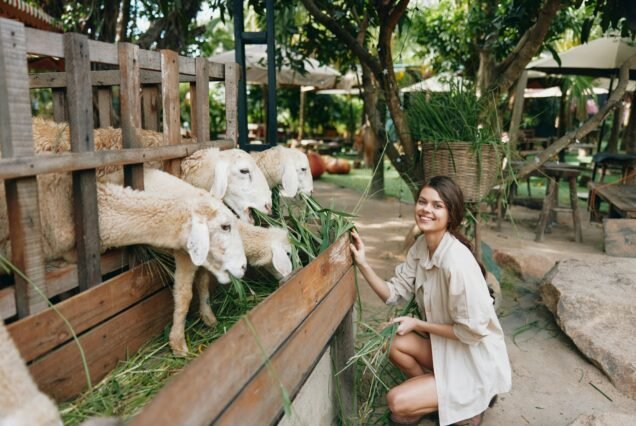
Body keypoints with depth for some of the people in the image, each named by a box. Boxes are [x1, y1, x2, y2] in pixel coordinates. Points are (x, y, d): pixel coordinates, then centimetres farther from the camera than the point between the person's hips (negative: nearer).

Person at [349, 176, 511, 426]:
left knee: (397, 402, -13)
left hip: (474, 361, -8)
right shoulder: (421, 246, -4)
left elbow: (472, 330, -26)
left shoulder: (456, 261, -31)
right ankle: (435, 395, 13)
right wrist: (363, 264, -16)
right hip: (445, 344, 8)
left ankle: (467, 403, 9)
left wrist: (417, 324, -17)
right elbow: (395, 293, -3)